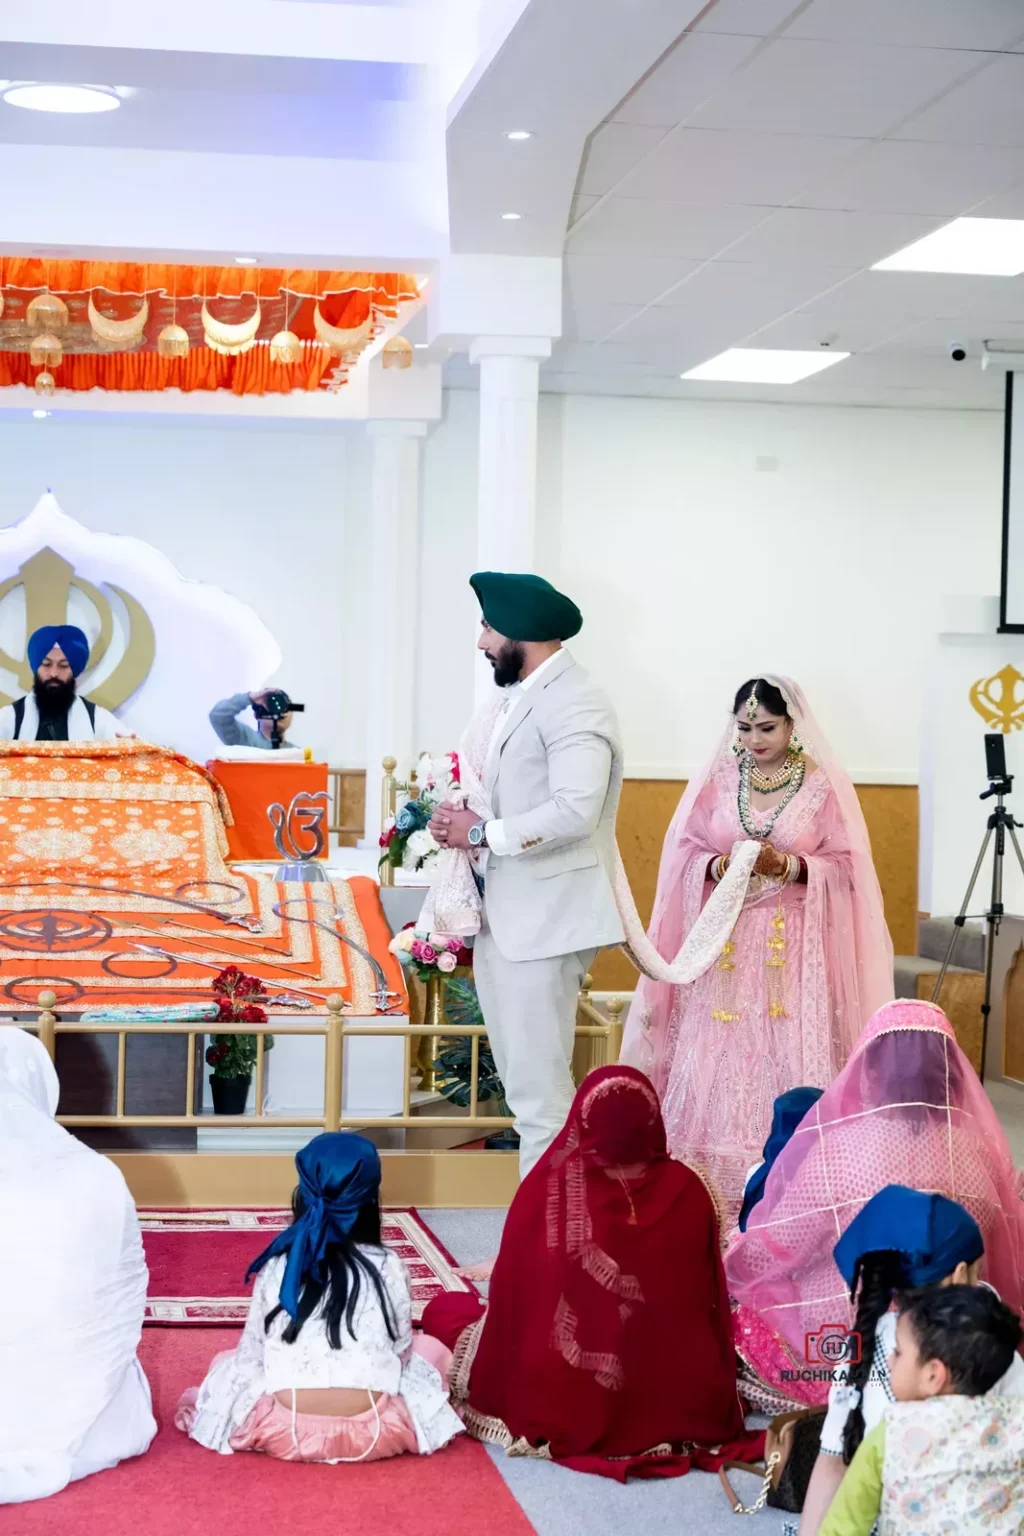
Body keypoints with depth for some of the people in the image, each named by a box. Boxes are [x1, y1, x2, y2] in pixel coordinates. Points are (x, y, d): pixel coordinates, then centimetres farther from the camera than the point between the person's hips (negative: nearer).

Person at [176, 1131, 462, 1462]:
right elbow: (401, 1351, 10)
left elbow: (251, 1353, 9)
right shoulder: (388, 1268, 0)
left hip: (283, 1434, 1)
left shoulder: (276, 1266, 3)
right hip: (372, 1434, -1)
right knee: (432, 1351, 26)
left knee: (228, 1362, 30)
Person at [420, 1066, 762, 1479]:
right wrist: (714, 1401, 15)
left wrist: (495, 1394, 8)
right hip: (674, 1403, 2)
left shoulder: (547, 1190, -18)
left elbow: (512, 1301, -9)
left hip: (554, 1403, -2)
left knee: (445, 1310, 21)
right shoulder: (686, 1190, -12)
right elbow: (709, 1308, -1)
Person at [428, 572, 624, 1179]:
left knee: (539, 1090, -6)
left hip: (546, 919, -10)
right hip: (502, 913, 10)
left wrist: (480, 832, -18)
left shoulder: (574, 703, -15)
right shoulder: (515, 699, 13)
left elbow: (573, 809, -25)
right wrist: (458, 820, 0)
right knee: (524, 1082, 16)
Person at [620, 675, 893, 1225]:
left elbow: (846, 865, -2)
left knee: (788, 1060, -6)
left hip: (796, 946, -2)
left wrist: (789, 865, -17)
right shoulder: (715, 781, 7)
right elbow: (684, 853, 7)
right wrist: (718, 866, -13)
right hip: (724, 941, 2)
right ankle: (712, 1187, 4)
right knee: (717, 1061, -2)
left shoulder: (825, 785, 0)